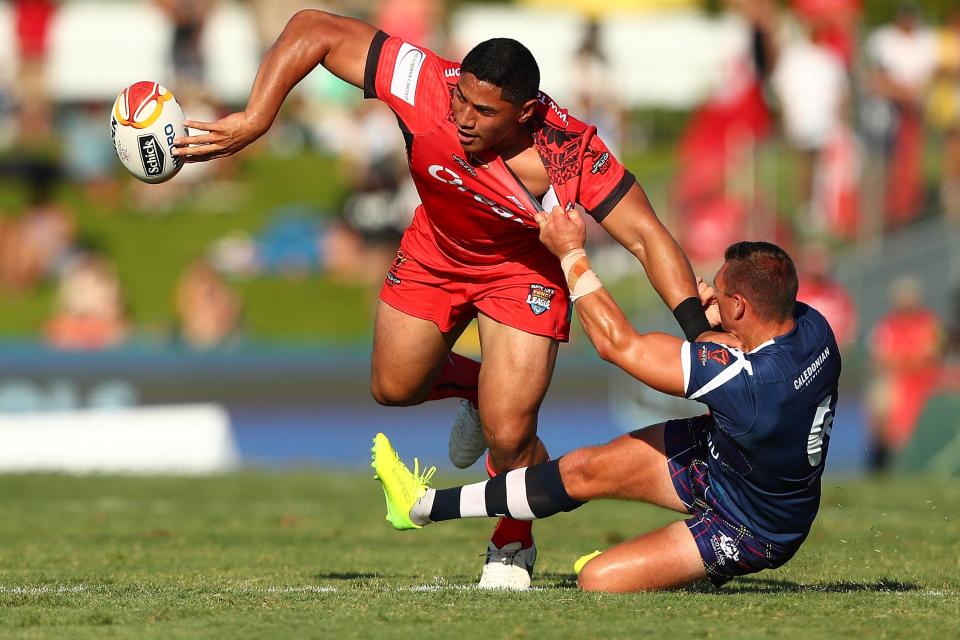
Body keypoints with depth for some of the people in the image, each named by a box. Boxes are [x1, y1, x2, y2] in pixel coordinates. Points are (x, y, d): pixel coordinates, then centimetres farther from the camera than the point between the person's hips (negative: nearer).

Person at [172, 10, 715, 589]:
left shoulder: (571, 151, -39)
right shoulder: (425, 86, -36)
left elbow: (647, 236, -35)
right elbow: (314, 30, -31)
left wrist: (702, 334, -45)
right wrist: (255, 120, -39)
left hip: (524, 269, -3)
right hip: (436, 252, 3)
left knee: (508, 437, -11)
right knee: (394, 388, 14)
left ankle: (512, 548, 20)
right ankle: (477, 388, 48)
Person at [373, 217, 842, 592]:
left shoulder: (745, 381, -43)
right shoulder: (812, 326, -20)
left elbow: (616, 343, -32)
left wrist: (571, 252, -21)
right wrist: (711, 320, -12)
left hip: (751, 530, -8)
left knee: (598, 580, -12)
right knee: (584, 470, 8)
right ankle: (426, 505, 23)